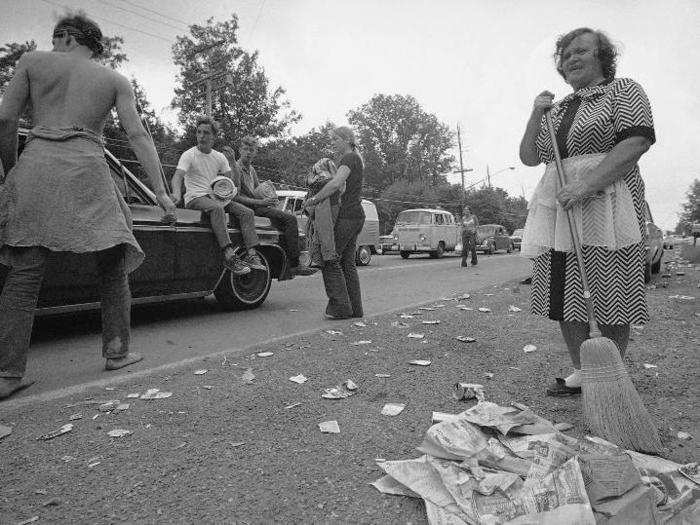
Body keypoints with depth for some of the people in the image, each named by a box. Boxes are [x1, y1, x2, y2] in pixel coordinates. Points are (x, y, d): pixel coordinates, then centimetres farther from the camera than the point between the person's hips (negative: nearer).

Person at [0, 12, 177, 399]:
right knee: (112, 266, 10)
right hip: (87, 170, 0)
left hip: (37, 165, 1)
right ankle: (117, 350, 9)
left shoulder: (33, 62, 17)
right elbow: (138, 135, 6)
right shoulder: (116, 81, 17)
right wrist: (160, 191, 2)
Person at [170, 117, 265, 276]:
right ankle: (229, 256, -48)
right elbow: (178, 175, -18)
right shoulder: (189, 155, -3)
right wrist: (177, 193, -41)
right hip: (195, 198, -6)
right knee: (216, 208, -38)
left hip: (216, 197, 6)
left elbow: (230, 180, 19)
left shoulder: (219, 157, 14)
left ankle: (251, 254, -23)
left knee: (247, 212, -13)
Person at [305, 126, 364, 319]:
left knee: (330, 259, -8)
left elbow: (336, 184, -26)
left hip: (346, 216, -10)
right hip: (356, 215, 10)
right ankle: (355, 308, 13)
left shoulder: (349, 158, -9)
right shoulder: (356, 159, 22)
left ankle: (340, 307, -6)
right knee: (347, 262, 11)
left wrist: (314, 199, -18)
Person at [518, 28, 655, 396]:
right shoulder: (557, 108, 22)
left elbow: (636, 143, -10)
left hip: (604, 205, -5)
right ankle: (581, 372, 16)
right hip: (557, 209, 6)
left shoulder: (624, 91, 5)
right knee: (566, 295, 4)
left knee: (609, 295, -5)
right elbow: (529, 158, 17)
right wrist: (536, 115, 4)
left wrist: (586, 184, -21)